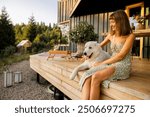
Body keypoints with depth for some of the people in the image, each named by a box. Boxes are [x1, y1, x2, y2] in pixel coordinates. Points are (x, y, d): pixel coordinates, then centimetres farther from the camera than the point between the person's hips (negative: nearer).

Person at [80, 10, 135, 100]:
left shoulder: (130, 36, -4)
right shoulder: (111, 35, 13)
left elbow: (120, 56, -13)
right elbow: (100, 46, 31)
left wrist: (102, 63, -10)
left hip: (123, 66, -5)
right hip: (111, 64, 5)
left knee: (96, 77, -33)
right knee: (87, 76, -25)